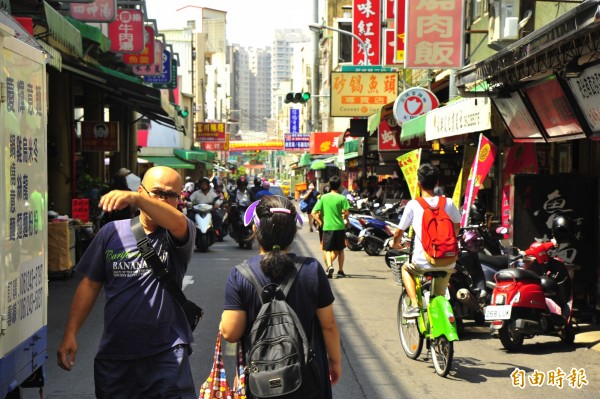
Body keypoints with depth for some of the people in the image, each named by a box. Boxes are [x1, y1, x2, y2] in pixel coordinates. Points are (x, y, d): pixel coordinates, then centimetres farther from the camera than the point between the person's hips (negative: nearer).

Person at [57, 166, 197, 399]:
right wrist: (70, 333, 0)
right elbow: (90, 284, 8)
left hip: (167, 353, -3)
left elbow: (178, 224, -27)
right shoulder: (112, 232, 5)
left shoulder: (180, 233, -2)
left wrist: (135, 198, -43)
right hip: (114, 355, 3)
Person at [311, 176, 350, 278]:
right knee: (340, 250, 15)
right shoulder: (342, 198, -5)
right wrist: (345, 219, 6)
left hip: (327, 227, 1)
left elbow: (314, 213, -2)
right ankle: (340, 271, 20)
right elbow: (346, 213, -15)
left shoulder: (324, 198, 2)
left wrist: (320, 222, 6)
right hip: (339, 227, -1)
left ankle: (329, 265, -20)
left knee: (327, 249, 6)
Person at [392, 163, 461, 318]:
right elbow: (457, 225, 20)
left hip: (424, 262, -3)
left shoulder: (413, 205, -5)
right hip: (447, 263, 3)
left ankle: (414, 304, 12)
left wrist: (396, 243, 24)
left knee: (406, 269, 30)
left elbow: (399, 232, 2)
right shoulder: (448, 203, 3)